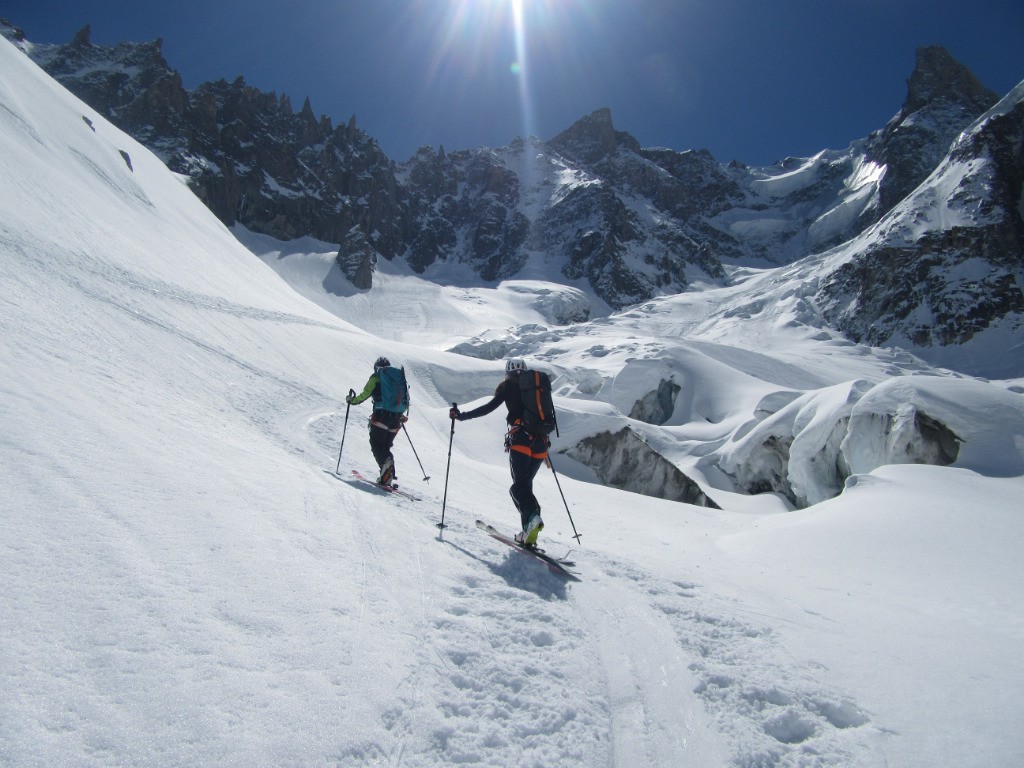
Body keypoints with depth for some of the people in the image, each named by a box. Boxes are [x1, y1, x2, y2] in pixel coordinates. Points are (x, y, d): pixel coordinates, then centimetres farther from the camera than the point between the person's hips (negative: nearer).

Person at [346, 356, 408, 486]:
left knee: (376, 444, 1)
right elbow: (406, 399, 18)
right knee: (386, 446, 13)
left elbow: (365, 394, 0)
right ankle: (389, 477, 2)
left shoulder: (376, 377, 6)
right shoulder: (399, 377, 19)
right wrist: (402, 415, 33)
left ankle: (386, 462, -28)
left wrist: (352, 400, 18)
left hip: (381, 416, -5)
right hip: (396, 419, 5)